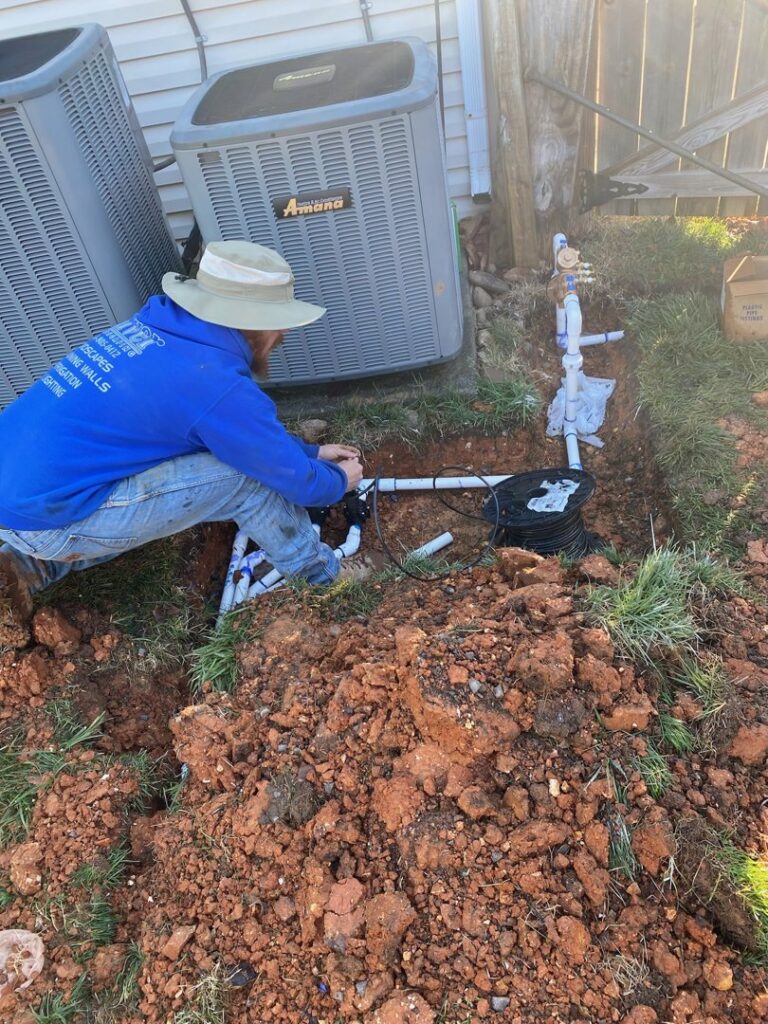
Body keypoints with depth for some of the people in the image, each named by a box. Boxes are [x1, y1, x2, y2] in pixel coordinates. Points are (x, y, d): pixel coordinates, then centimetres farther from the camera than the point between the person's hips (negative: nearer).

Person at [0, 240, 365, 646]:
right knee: (249, 476, -10)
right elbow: (301, 483, -6)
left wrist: (311, 451, 26)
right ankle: (316, 575, 15)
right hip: (43, 513, -9)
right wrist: (340, 479, 15)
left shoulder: (161, 324, 6)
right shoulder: (220, 387, -20)